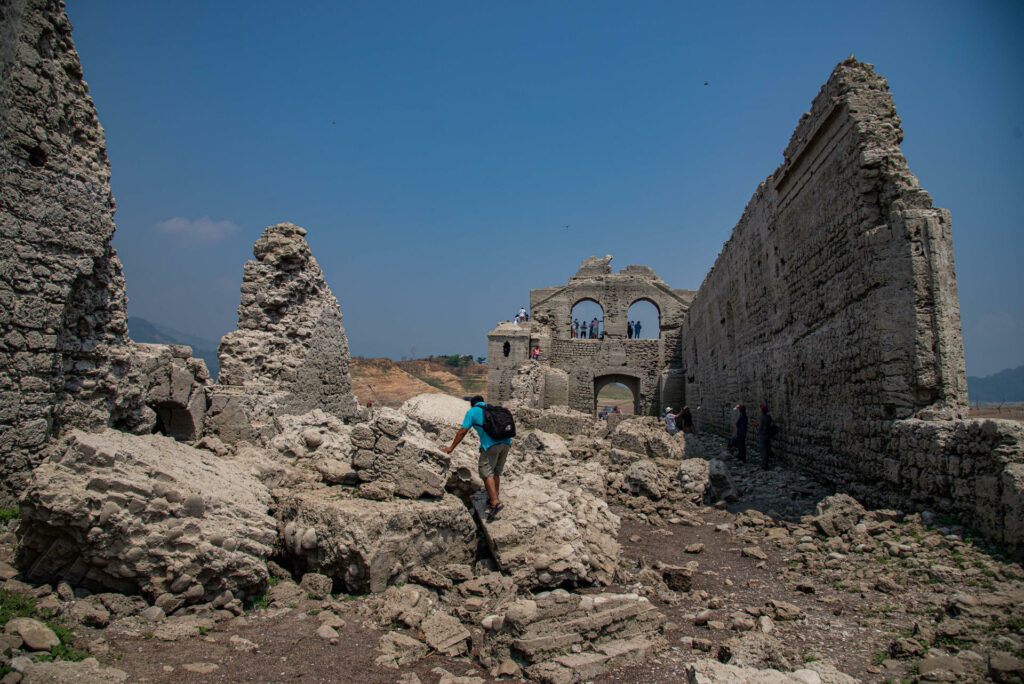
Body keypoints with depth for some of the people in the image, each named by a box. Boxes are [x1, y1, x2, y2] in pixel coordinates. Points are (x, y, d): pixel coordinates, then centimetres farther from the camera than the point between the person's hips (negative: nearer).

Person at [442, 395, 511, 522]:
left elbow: (462, 431, 5)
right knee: (496, 472, 18)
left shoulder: (472, 412, 10)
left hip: (491, 444, -6)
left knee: (486, 472, -1)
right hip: (506, 442, 6)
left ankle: (495, 503, -12)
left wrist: (451, 448, 10)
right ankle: (494, 499, 21)